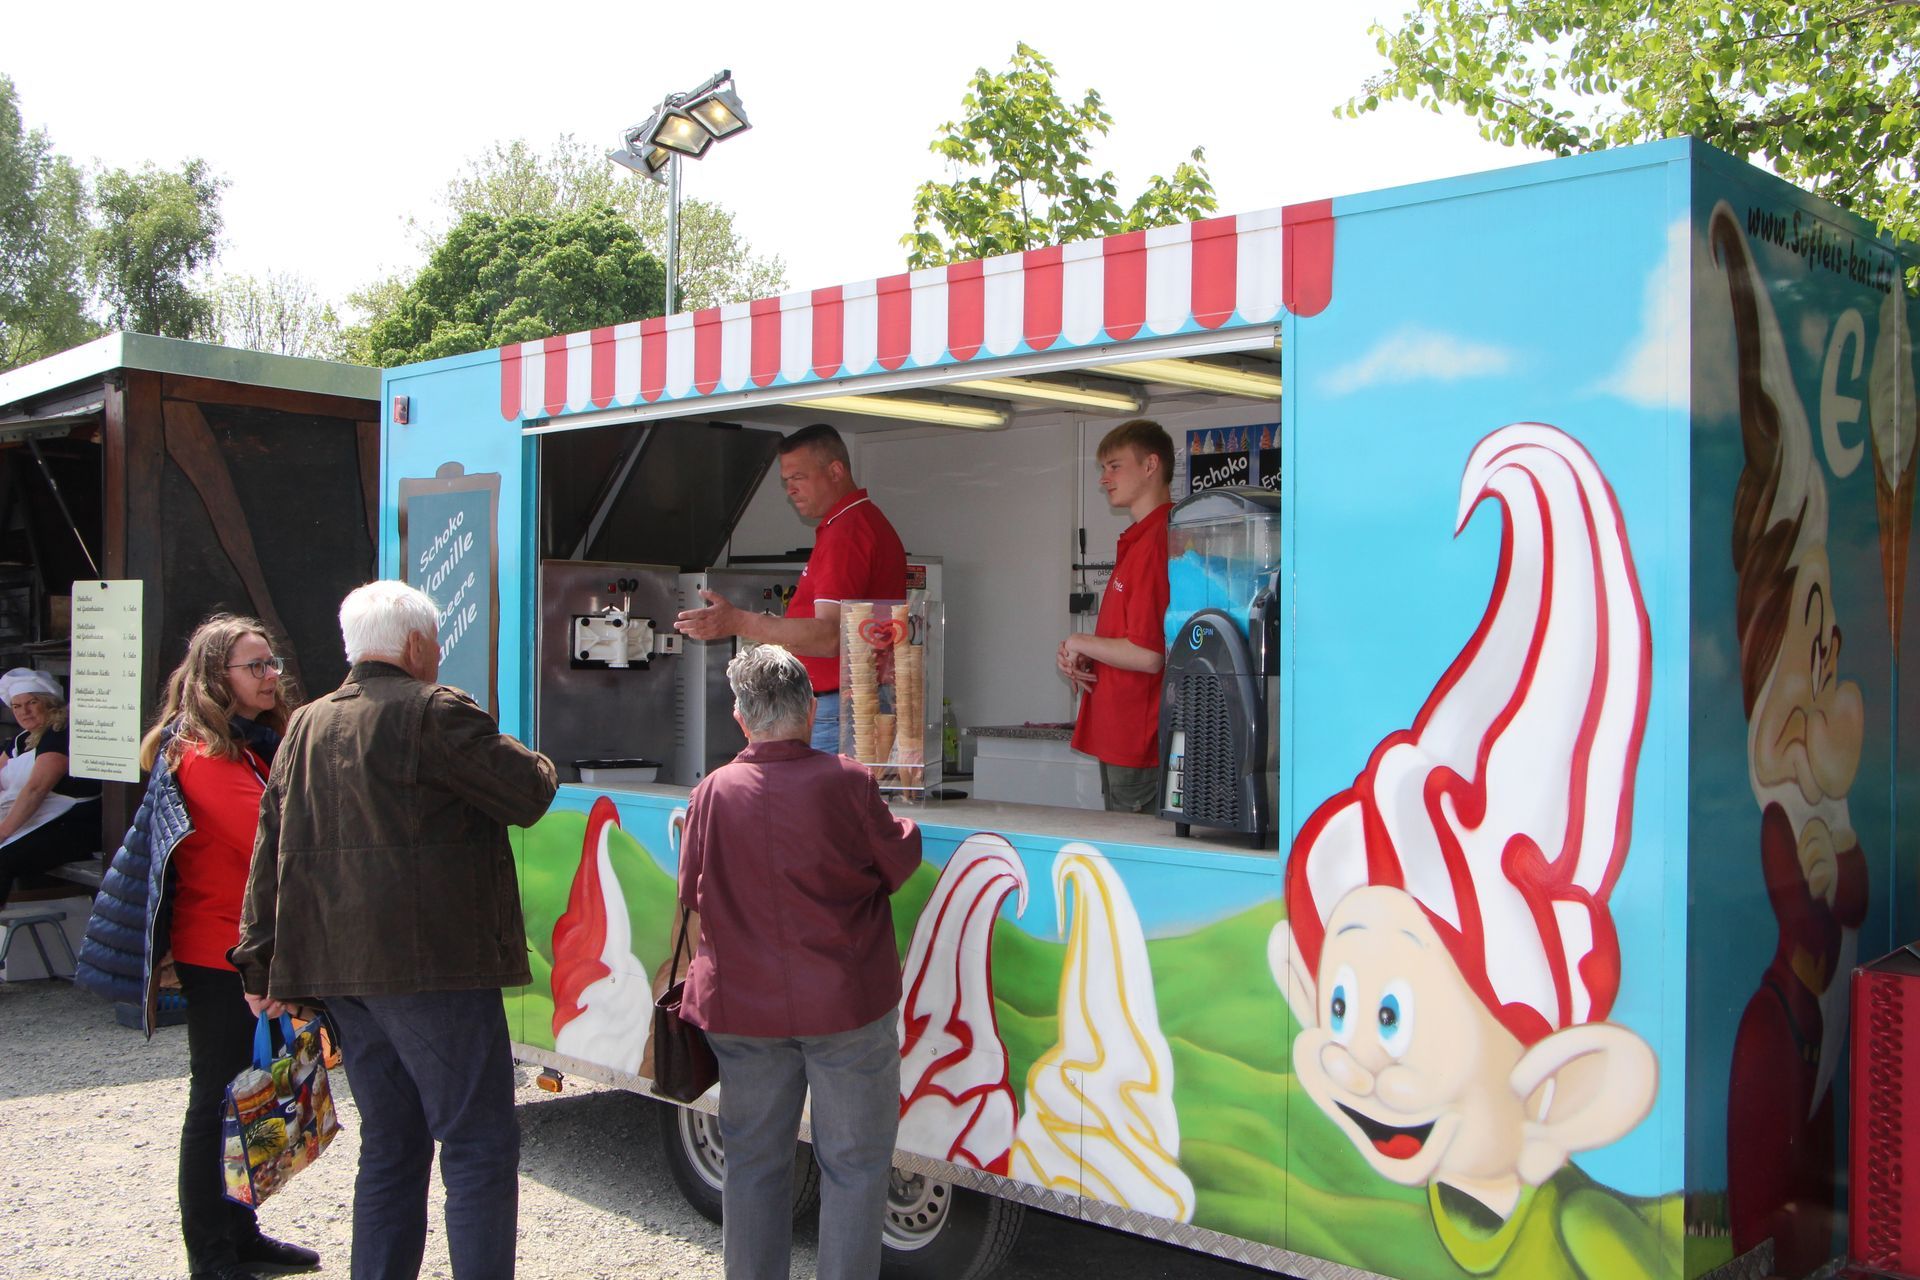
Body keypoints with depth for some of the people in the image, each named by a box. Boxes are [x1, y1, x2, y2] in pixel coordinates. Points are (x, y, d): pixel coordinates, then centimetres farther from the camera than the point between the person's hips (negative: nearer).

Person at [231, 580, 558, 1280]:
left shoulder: (305, 728, 16)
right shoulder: (437, 713, -9)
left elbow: (270, 855, 17)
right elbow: (528, 795, -6)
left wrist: (261, 962, 19)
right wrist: (533, 762, 16)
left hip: (342, 970, 8)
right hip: (432, 964, -8)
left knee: (389, 1146, 16)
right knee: (478, 1146, -3)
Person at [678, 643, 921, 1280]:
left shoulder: (712, 792, -5)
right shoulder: (845, 782, -15)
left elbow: (692, 895, 5)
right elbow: (897, 863, -3)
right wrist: (904, 829, 18)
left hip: (742, 1007, 3)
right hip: (845, 1006, -3)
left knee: (753, 1161, 16)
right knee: (852, 1164, 8)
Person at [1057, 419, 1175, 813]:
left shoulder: (1158, 541, -18)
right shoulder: (1136, 540, 15)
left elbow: (1149, 656, -23)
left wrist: (1080, 644, -8)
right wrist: (1077, 657, 4)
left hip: (1140, 747, -10)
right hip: (1118, 744, 10)